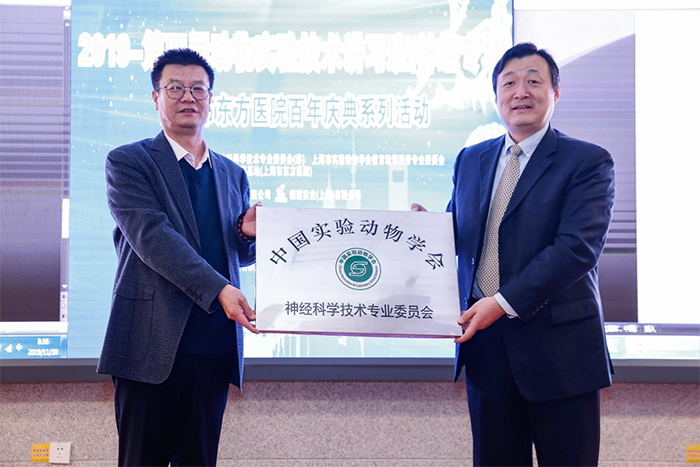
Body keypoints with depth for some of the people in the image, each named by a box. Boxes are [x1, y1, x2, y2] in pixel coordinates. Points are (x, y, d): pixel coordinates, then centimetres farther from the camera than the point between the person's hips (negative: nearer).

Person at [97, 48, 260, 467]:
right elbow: (151, 235, -13)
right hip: (153, 346, -4)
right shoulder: (129, 162, 1)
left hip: (215, 349, 5)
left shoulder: (233, 175, 17)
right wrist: (218, 288, -23)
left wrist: (247, 233, -3)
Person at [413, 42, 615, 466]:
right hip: (486, 343, 5)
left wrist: (505, 301, -22)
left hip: (557, 344, -4)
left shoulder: (588, 161, -5)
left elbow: (579, 246, -16)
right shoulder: (471, 159, 13)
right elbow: (458, 235, 18)